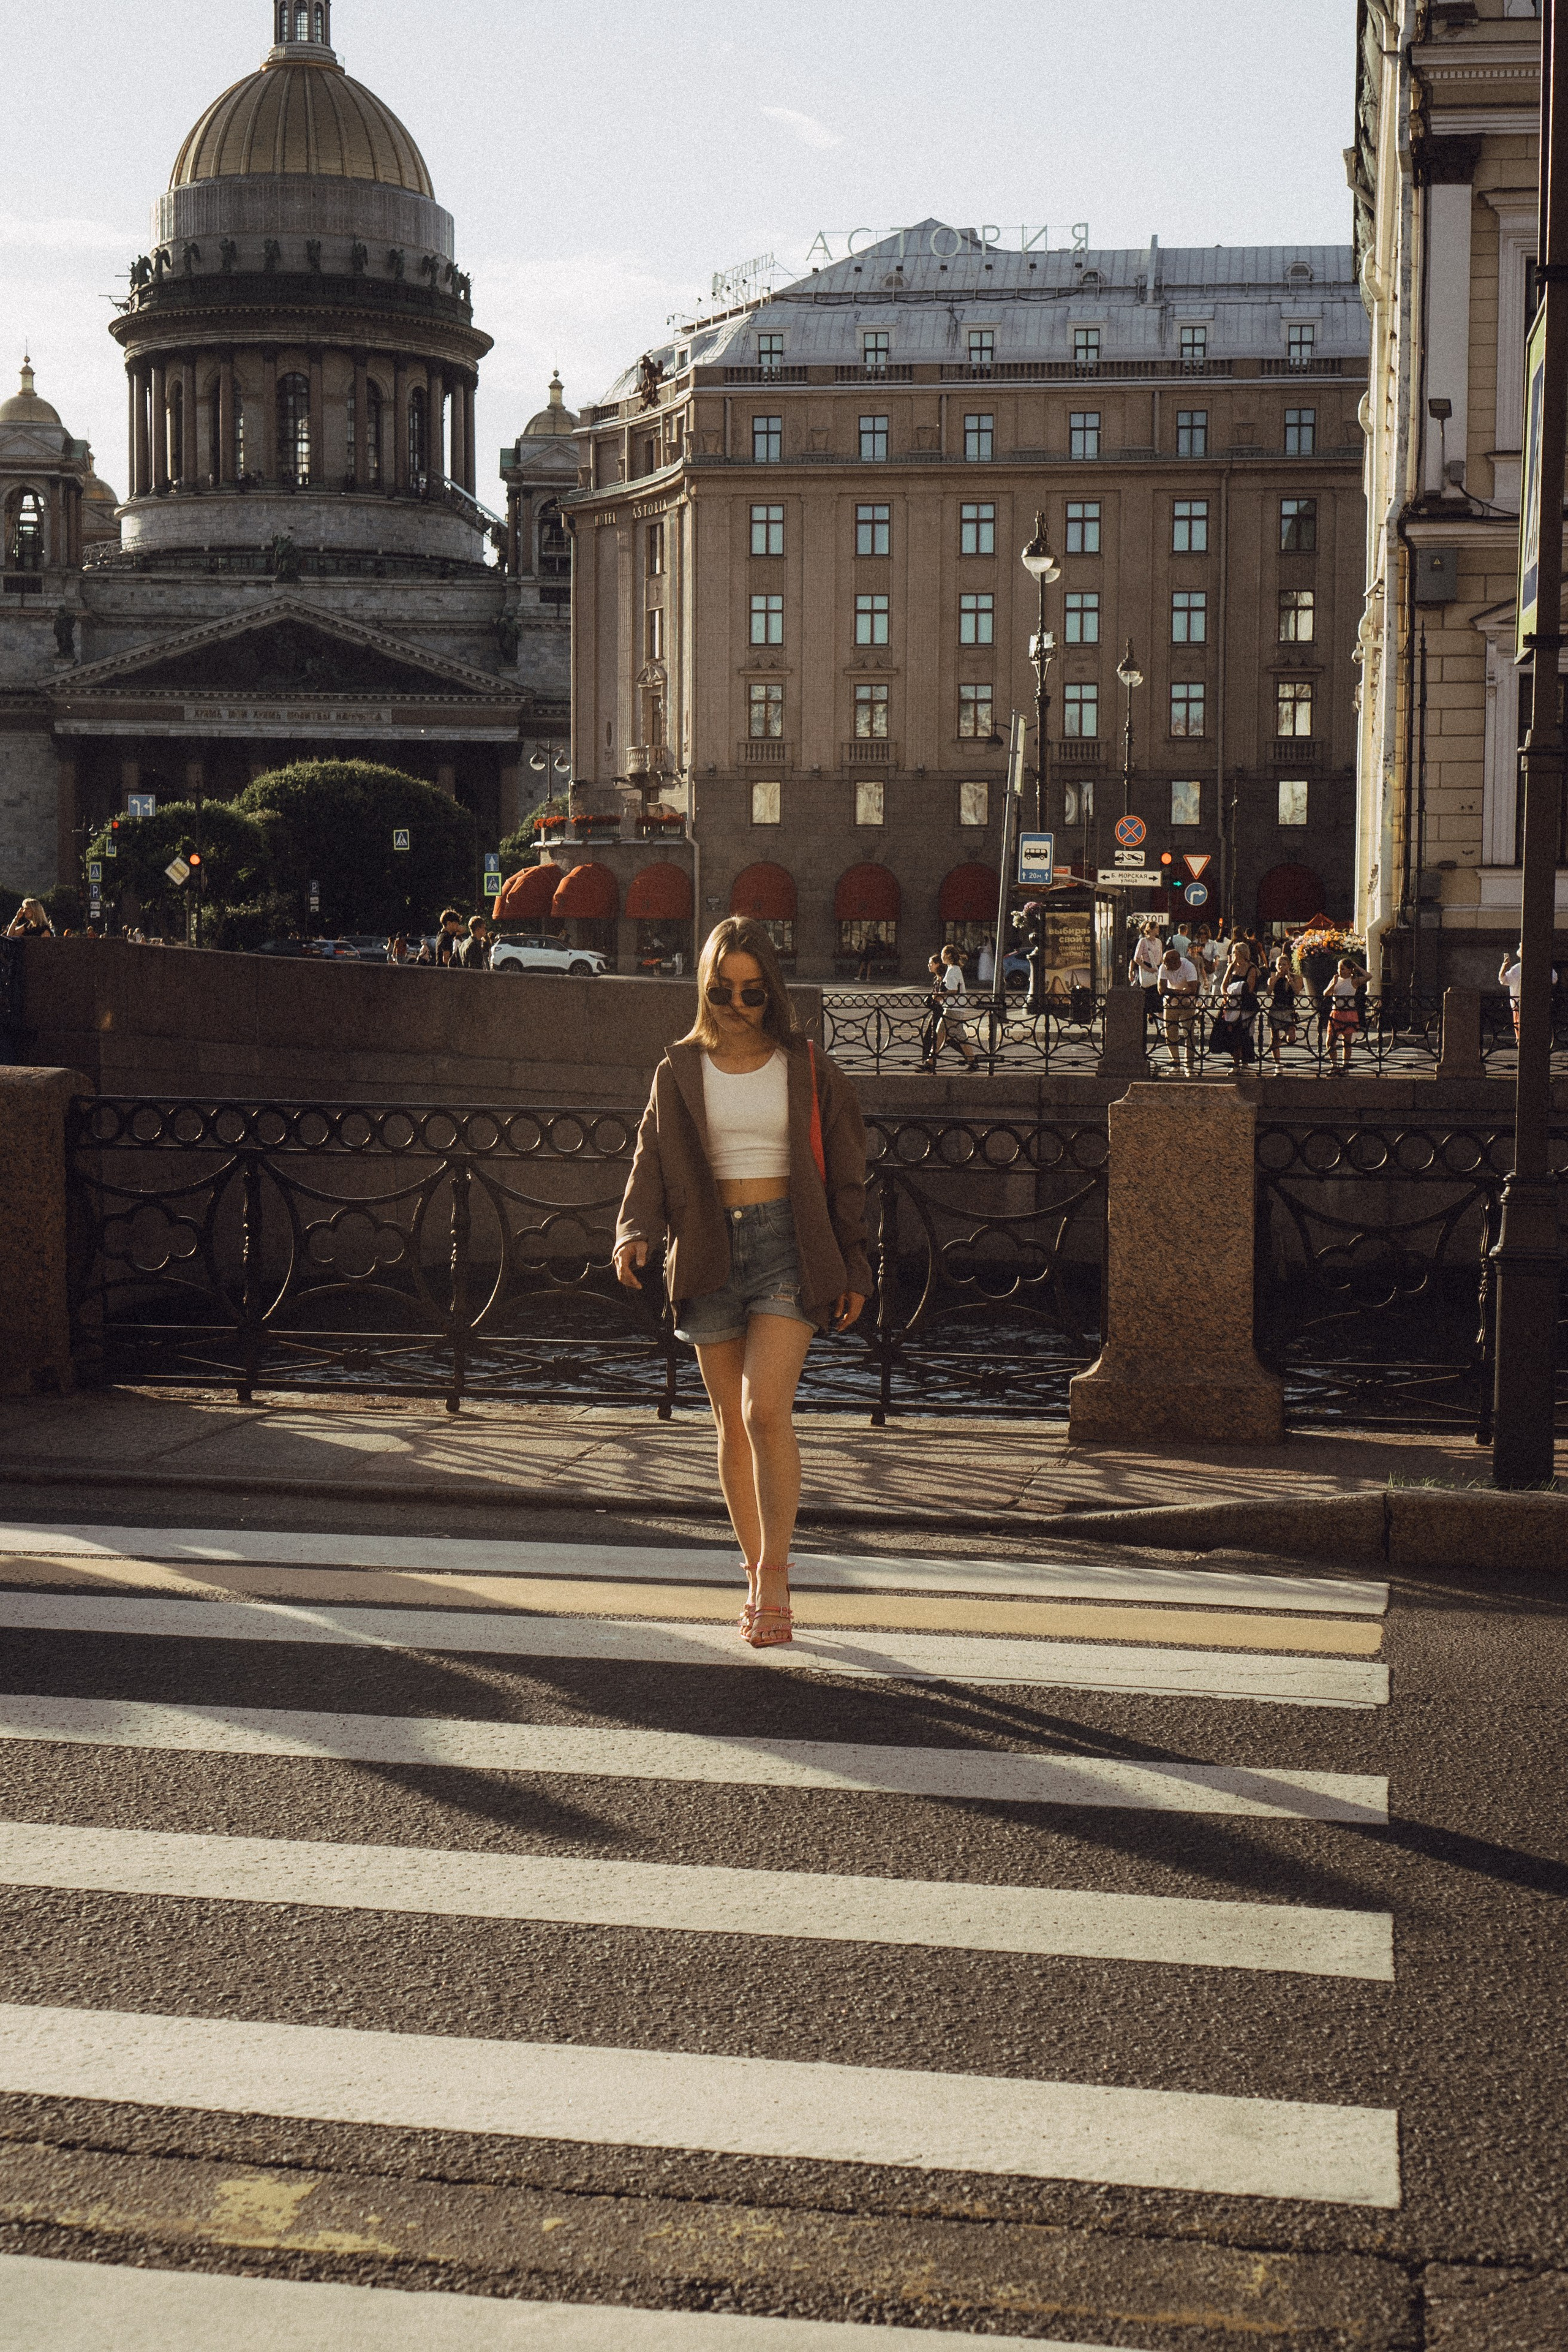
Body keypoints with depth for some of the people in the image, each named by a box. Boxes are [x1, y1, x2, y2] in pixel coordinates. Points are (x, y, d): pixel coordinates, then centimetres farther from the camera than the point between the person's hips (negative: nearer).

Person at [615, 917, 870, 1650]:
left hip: (787, 1245, -2)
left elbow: (843, 1172, 8)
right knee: (731, 1423, 8)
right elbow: (653, 1159, 5)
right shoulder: (680, 1070, 7)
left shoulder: (806, 1068, 3)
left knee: (766, 1410, -17)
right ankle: (758, 1576, 20)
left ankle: (775, 1576, -9)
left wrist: (854, 1269, 7)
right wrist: (635, 1230, -15)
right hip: (710, 1251, 3)